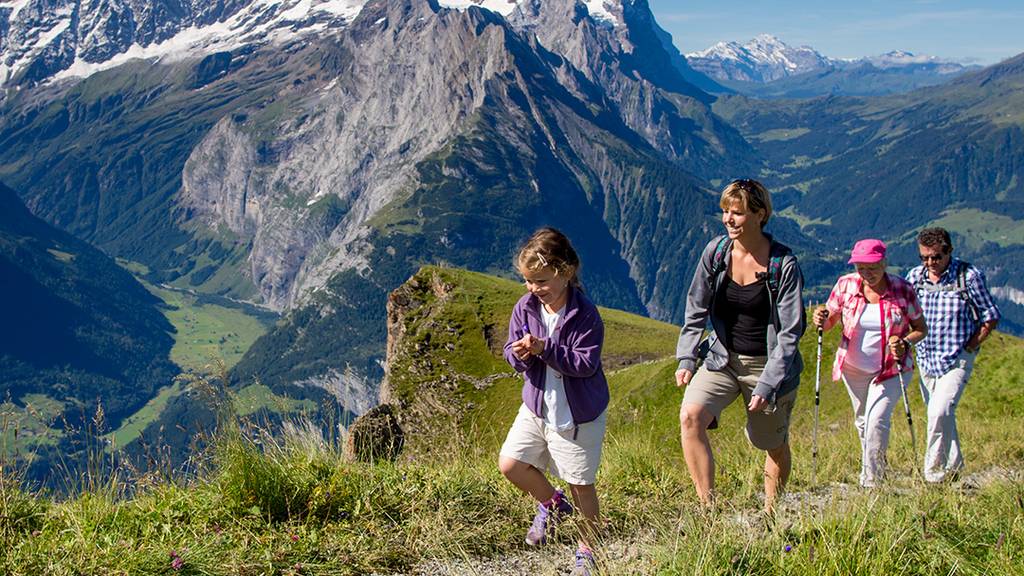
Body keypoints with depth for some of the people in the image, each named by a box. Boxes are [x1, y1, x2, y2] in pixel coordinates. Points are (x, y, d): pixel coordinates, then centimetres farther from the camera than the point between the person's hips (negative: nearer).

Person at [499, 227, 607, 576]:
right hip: (536, 406, 5)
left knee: (581, 485, 7)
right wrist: (519, 354, -22)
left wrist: (545, 349, -32)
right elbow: (511, 353, 2)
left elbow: (586, 363, -23)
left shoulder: (585, 314, -20)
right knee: (509, 463, 0)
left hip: (578, 415, -5)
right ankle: (552, 504, 29)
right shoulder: (525, 308, -5)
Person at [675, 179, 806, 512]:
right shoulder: (715, 252, -5)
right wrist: (686, 358, -2)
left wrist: (767, 385, -19)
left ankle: (771, 516, 36)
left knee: (774, 445, 12)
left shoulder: (784, 265, -15)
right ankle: (708, 509, -19)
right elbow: (696, 310, 6)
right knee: (690, 415, -23)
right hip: (722, 359, 3)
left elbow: (790, 332, -13)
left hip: (770, 365, -2)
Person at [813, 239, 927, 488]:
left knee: (877, 421, -17)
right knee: (863, 422, 17)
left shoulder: (902, 290, -13)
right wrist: (821, 320, -22)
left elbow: (921, 328, -3)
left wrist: (905, 342, -23)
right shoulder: (846, 285, -8)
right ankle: (873, 468, 42)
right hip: (854, 368, 3)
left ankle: (873, 481, -4)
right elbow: (830, 321, 2)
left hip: (891, 369, -3)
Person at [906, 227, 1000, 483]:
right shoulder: (914, 277, 2)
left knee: (940, 412, -19)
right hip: (926, 359, 5)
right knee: (941, 416, 14)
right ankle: (953, 467, 30)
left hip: (957, 359, -5)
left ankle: (933, 473, -9)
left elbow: (990, 317, -2)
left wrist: (969, 347, -7)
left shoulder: (969, 276, -9)